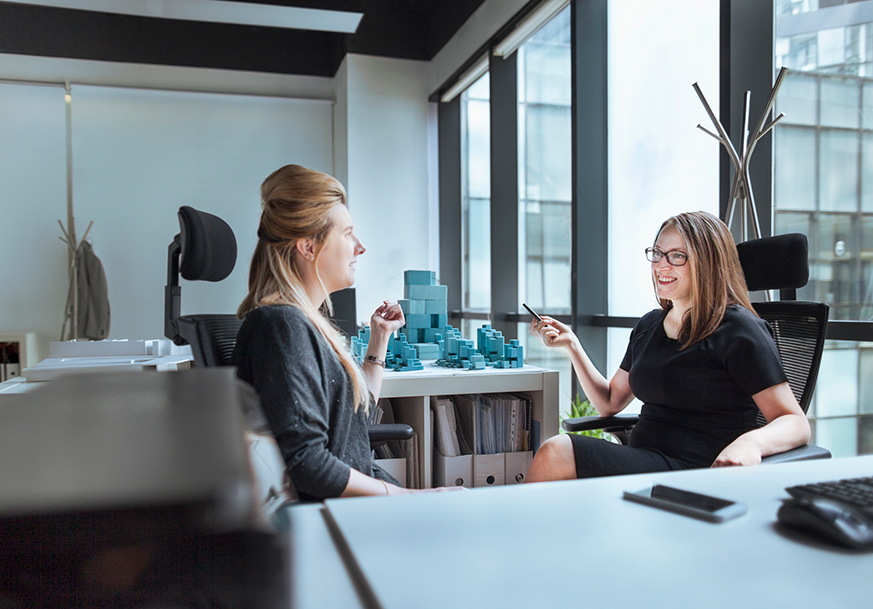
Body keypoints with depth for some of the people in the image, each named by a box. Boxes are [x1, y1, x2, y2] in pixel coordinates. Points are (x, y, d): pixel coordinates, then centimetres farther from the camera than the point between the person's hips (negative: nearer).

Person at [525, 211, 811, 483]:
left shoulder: (737, 328, -5)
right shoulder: (649, 325, 16)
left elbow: (796, 423, -9)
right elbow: (610, 402, 21)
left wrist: (751, 442, -31)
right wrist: (571, 344, 11)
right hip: (640, 461, 6)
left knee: (556, 453, -25)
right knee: (554, 452, -23)